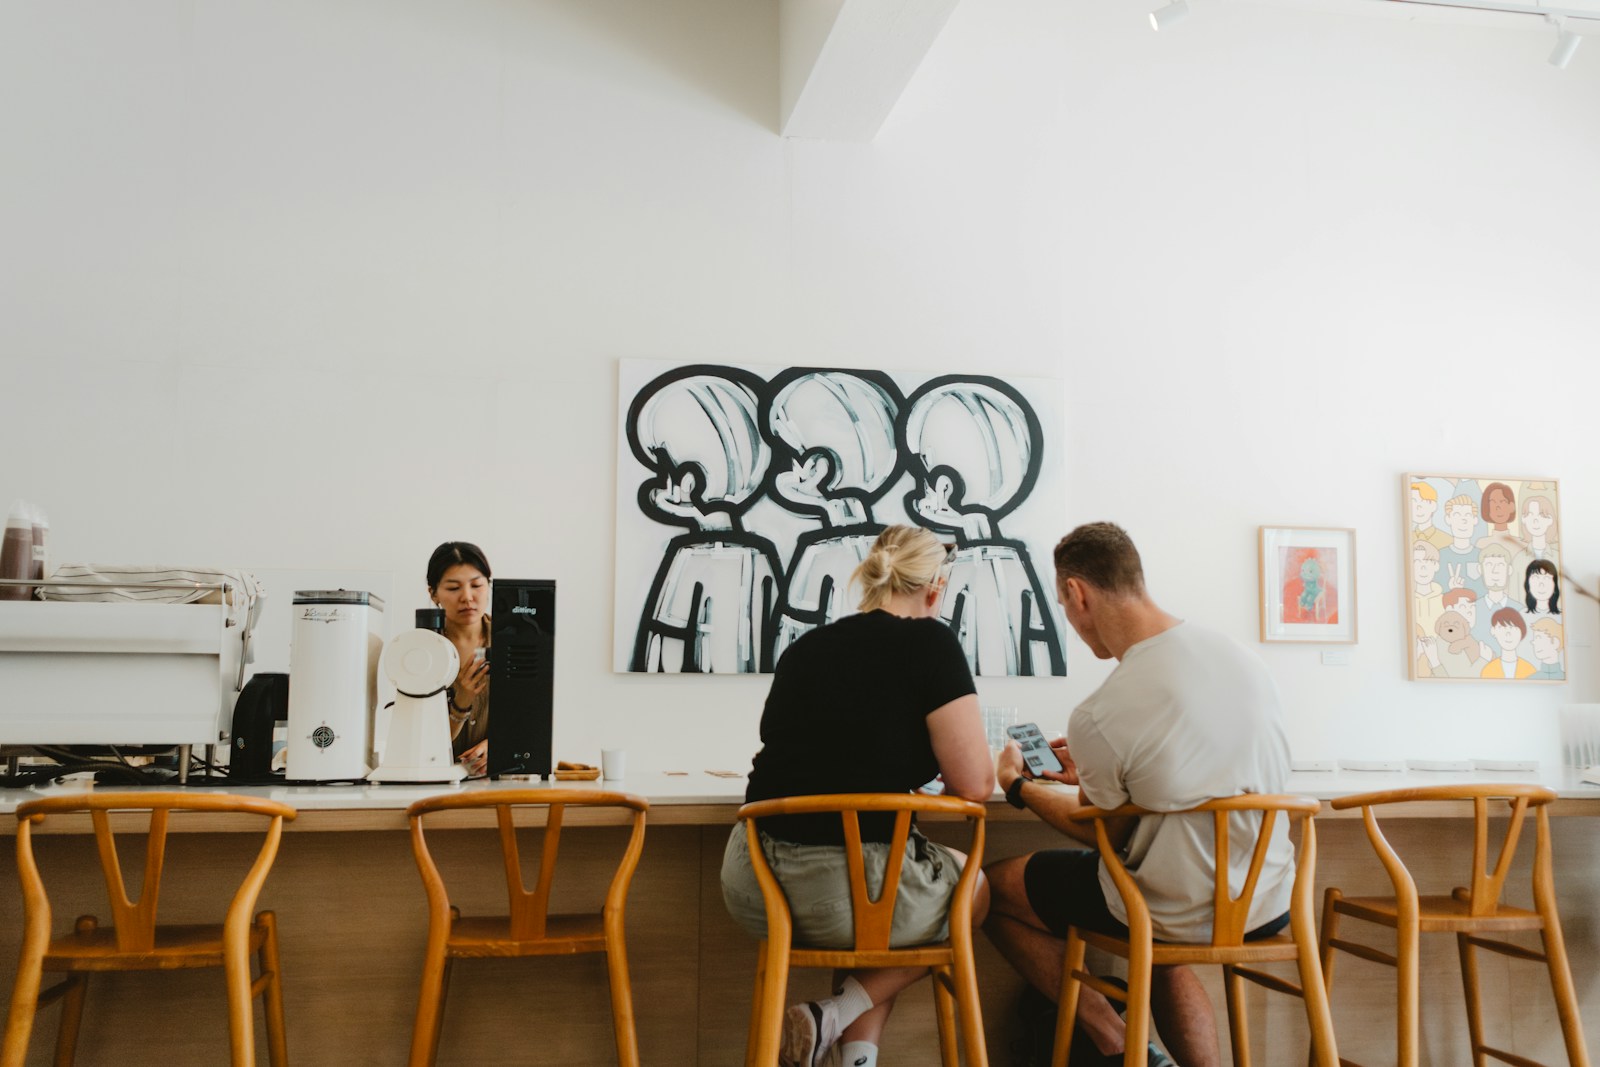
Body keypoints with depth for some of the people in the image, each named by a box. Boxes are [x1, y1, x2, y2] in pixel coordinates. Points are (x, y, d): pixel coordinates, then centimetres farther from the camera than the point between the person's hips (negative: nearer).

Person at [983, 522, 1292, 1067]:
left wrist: (1017, 786, 12)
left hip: (1186, 915, -7)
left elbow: (1105, 834, -5)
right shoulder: (1242, 656, -4)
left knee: (993, 887, 11)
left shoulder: (1099, 716, -24)